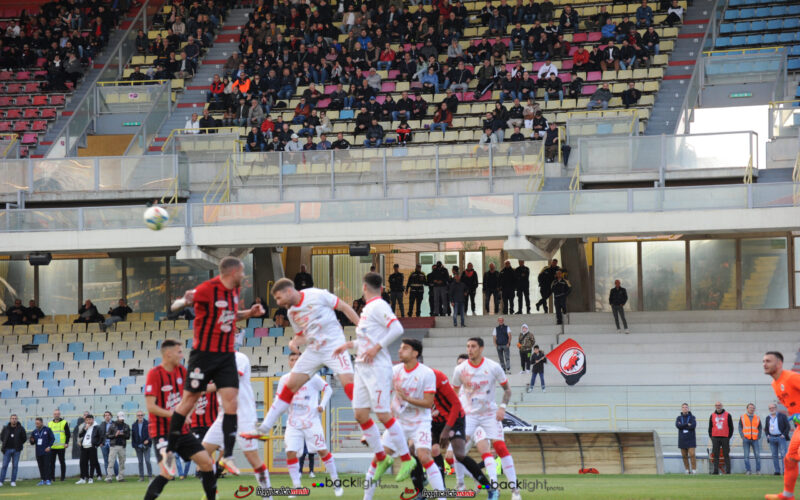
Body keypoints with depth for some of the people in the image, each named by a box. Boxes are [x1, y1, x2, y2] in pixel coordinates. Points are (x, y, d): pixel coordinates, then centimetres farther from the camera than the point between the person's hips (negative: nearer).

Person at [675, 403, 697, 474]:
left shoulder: (692, 417, 2)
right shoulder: (679, 418, 9)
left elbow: (693, 426, -16)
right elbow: (677, 425, -10)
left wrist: (682, 426, -11)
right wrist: (687, 425, -14)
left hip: (691, 440, -3)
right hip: (682, 439, 3)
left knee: (692, 455, -13)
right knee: (684, 456, 4)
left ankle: (694, 470, -10)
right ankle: (687, 470, 13)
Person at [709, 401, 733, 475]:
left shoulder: (727, 415, 4)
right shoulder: (712, 416, 11)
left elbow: (731, 427, 5)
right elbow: (710, 427, 14)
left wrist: (729, 436, -2)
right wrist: (711, 437, 5)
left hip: (725, 438, -2)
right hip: (715, 438, 2)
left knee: (726, 455, -2)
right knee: (715, 455, 0)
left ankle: (728, 471, -1)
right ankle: (716, 471, 2)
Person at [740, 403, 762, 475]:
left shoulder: (757, 418, 12)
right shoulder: (742, 417, 8)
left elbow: (760, 428, 15)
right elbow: (740, 427, 7)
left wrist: (759, 437, 1)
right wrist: (742, 436, -6)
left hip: (755, 439, 1)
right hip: (746, 439, -1)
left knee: (757, 455, -4)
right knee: (746, 456, -1)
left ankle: (758, 470, 2)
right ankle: (748, 470, 2)